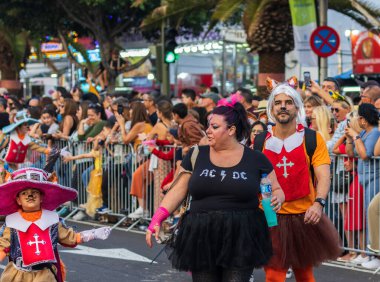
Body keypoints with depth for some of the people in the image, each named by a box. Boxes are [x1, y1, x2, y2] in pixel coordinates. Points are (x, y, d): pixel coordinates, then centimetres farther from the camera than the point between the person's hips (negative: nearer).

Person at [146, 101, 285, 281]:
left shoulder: (256, 159, 1)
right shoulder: (196, 155, 5)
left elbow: (276, 190, 10)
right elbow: (178, 190, 5)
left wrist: (276, 199, -13)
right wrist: (157, 220, -5)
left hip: (241, 240, -2)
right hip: (202, 240, 2)